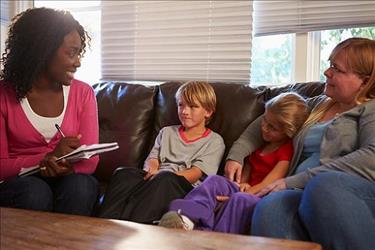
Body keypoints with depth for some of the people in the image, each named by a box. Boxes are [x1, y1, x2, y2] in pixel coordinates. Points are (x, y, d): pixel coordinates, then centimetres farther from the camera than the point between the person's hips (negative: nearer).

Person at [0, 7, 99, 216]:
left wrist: (68, 166, -28)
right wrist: (48, 158, -23)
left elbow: (90, 159, -5)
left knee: (80, 185, -31)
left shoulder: (83, 93, 1)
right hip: (19, 182, -1)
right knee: (35, 192, -34)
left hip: (69, 178, 2)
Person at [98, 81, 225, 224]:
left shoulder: (214, 141, 12)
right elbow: (151, 159, 16)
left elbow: (196, 173, -1)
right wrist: (151, 169, -10)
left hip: (185, 187, -4)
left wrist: (161, 175, -17)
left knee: (166, 178, -38)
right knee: (123, 173, -27)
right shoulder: (167, 132, 28)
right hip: (155, 180, 4)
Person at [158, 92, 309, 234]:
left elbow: (268, 184, -10)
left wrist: (241, 193, -16)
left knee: (240, 199, -37)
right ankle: (186, 218, -41)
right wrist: (241, 184, -2)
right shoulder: (261, 143, 22)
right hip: (246, 191, 7)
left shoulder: (288, 150, -3)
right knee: (215, 180, -18)